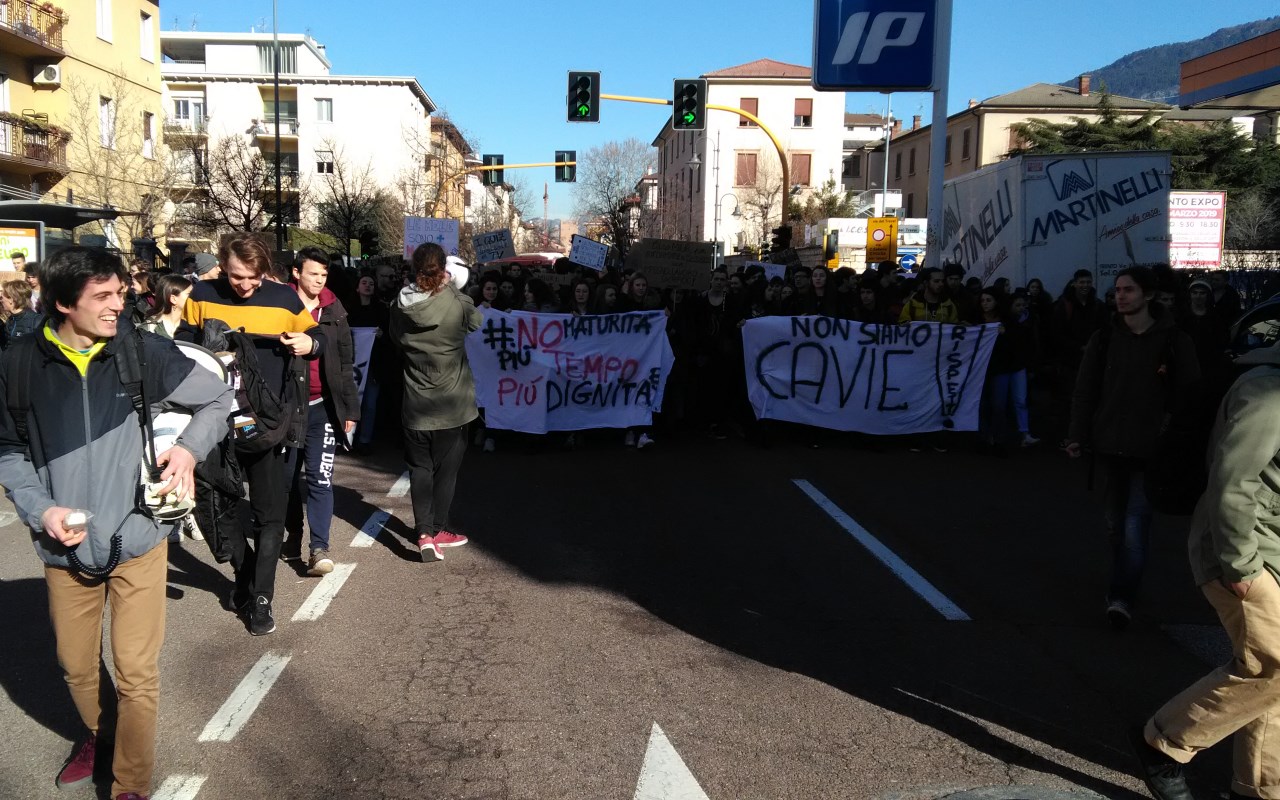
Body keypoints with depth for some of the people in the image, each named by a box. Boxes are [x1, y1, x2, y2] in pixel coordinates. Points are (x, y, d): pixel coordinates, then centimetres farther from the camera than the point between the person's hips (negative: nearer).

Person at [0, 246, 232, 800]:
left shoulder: (144, 352, -10)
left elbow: (218, 400, 2)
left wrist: (188, 448, -15)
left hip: (136, 540, -2)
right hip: (65, 546, 2)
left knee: (137, 674, 1)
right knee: (76, 666, 20)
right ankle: (97, 733, 51)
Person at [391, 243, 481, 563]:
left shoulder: (400, 306, -6)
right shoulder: (455, 302, -14)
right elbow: (476, 321, 5)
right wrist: (451, 287, 11)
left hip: (415, 404, 2)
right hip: (451, 403, -2)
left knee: (420, 468, 9)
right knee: (445, 468, 11)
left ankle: (424, 533, 0)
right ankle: (437, 530, 18)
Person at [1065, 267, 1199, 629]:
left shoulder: (1173, 341, -2)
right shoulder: (1104, 339, 4)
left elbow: (1190, 393, -1)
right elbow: (1085, 390, 4)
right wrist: (1077, 435, -2)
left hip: (1152, 448, -3)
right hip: (1110, 444, 3)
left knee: (1136, 521, -10)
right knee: (1115, 520, 12)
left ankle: (1123, 597, -8)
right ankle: (1125, 583, 31)